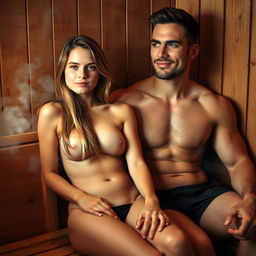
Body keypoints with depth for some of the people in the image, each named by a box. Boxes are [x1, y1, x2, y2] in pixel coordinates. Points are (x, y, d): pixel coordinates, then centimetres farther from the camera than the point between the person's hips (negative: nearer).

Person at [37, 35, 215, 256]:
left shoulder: (121, 111, 14)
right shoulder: (52, 113, 6)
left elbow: (136, 163, 5)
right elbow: (49, 173, 6)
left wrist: (151, 200, -13)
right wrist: (82, 198, -12)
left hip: (134, 203, 4)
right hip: (88, 212, -3)